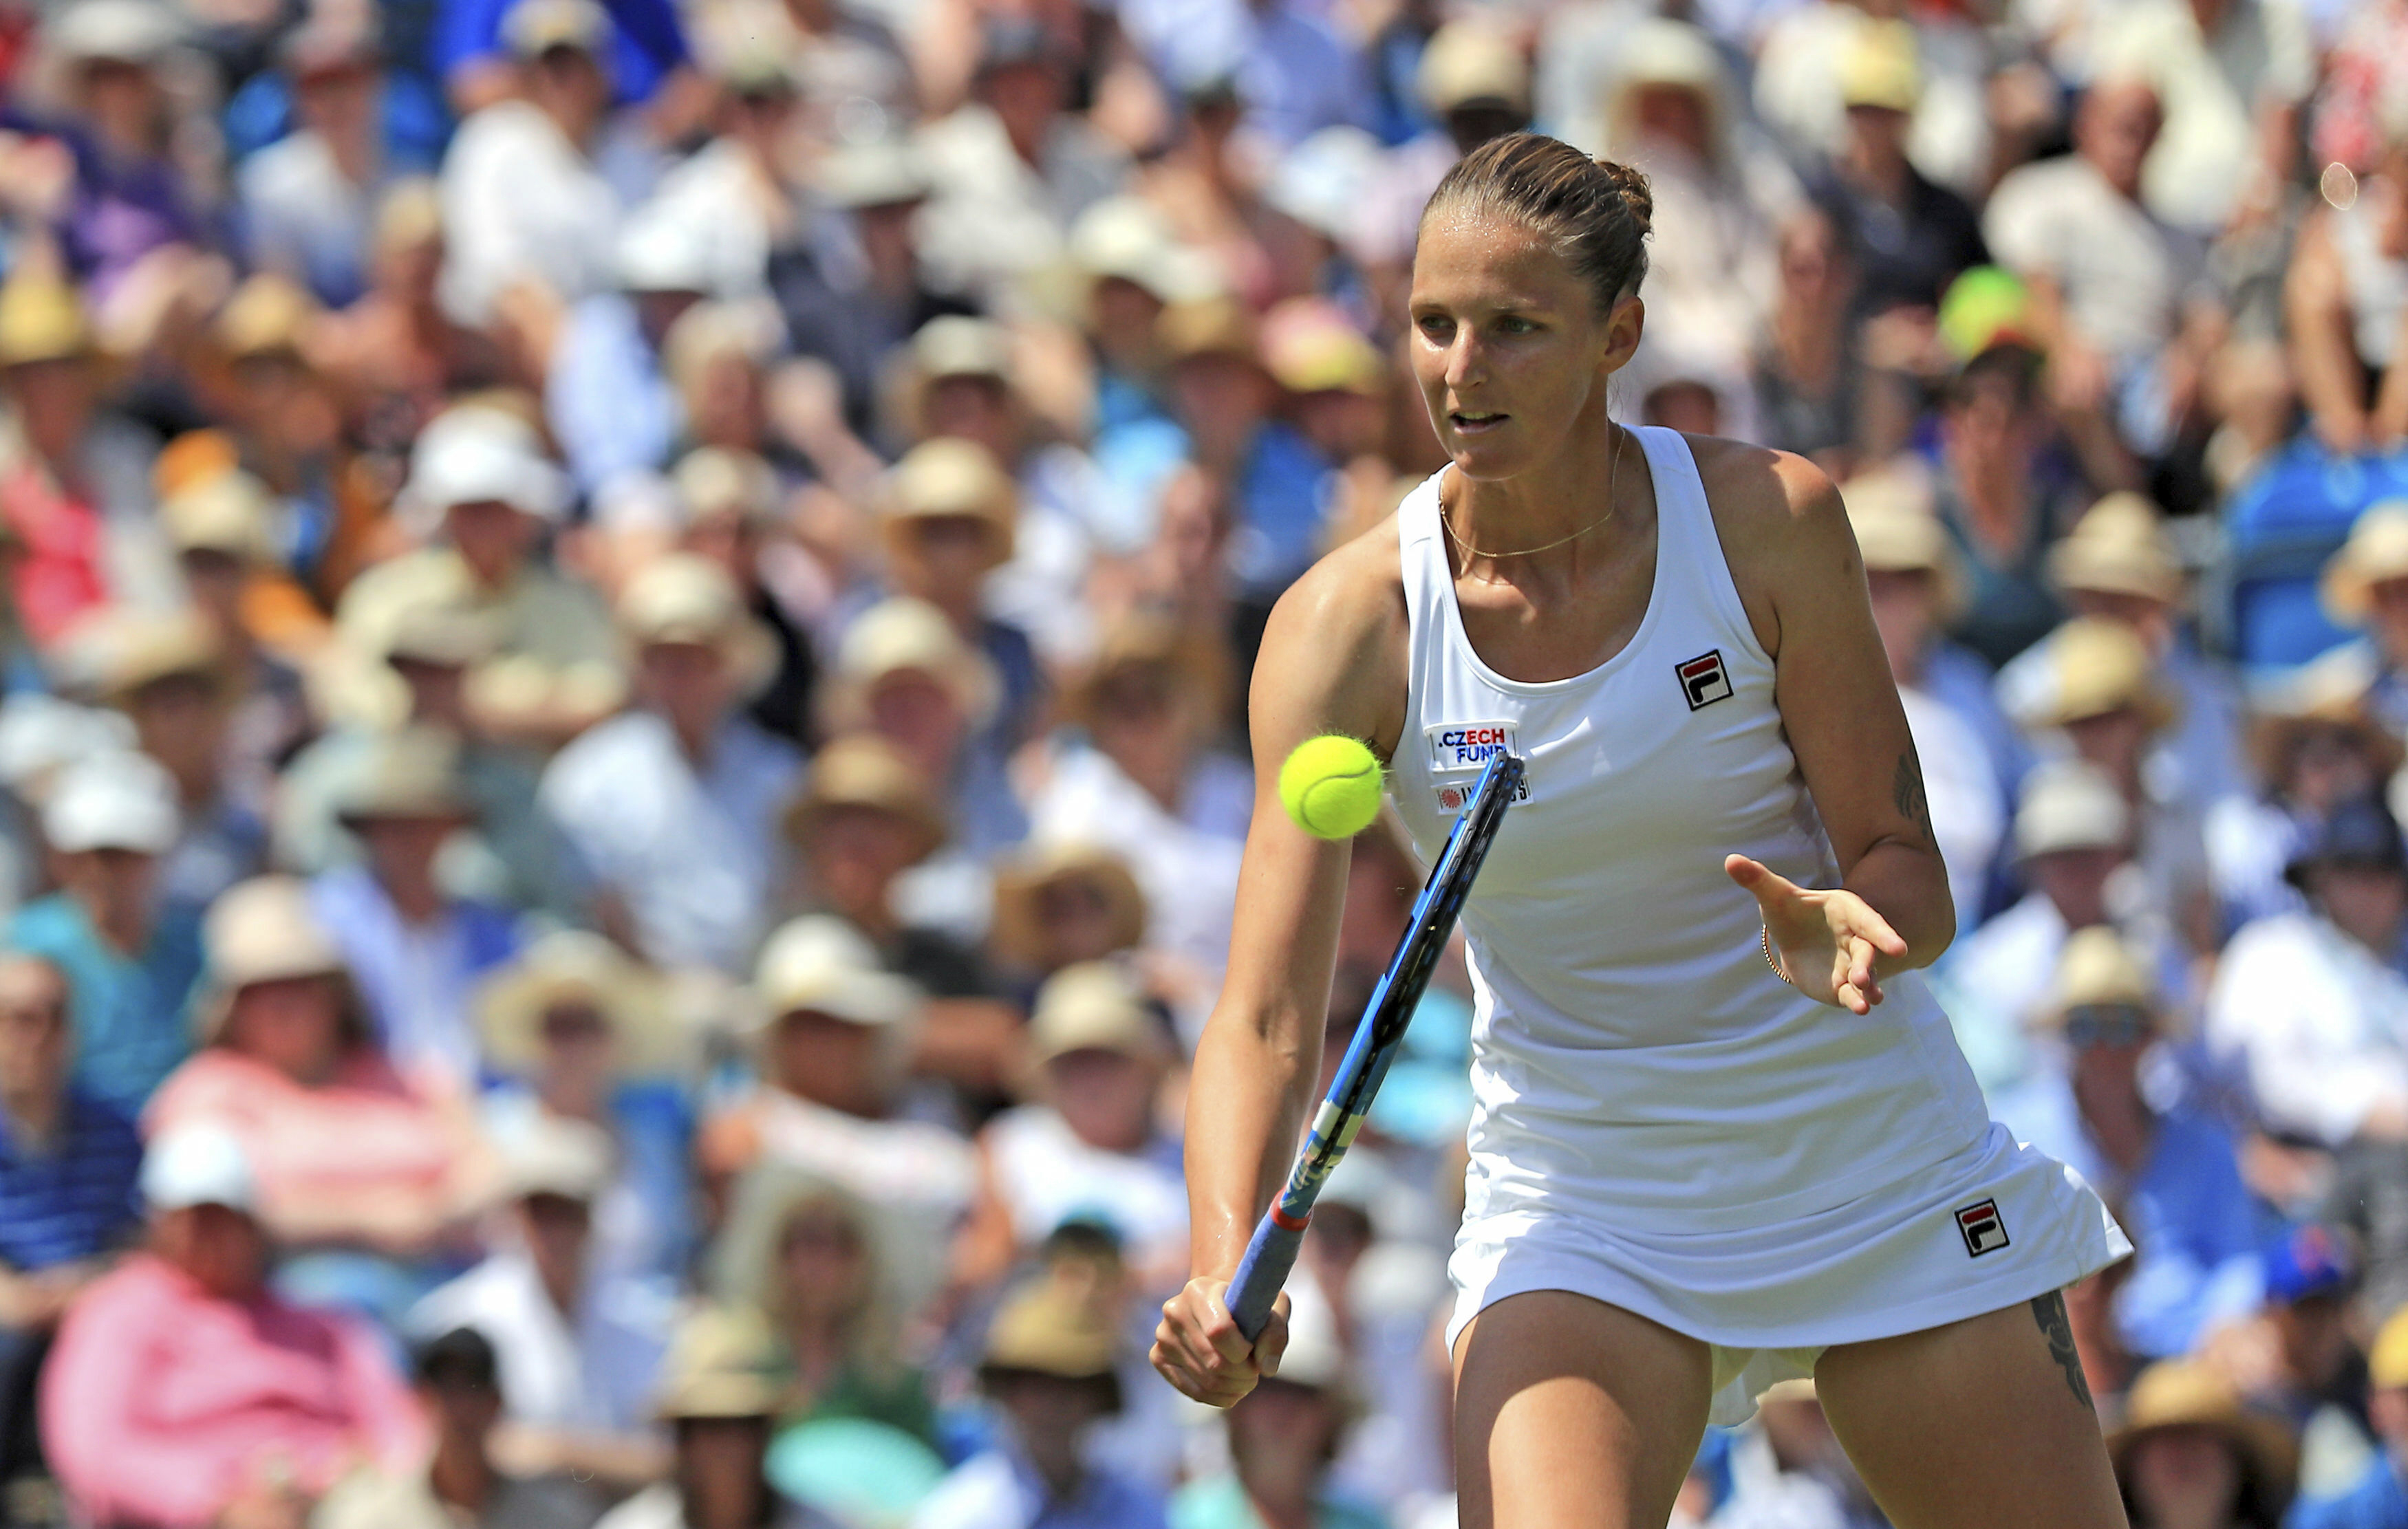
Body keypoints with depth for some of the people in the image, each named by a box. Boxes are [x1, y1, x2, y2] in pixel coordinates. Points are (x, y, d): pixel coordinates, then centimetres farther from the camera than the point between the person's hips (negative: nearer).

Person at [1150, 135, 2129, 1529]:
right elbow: (1265, 1019, -16)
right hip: (1576, 1196, -1)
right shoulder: (1350, 626, -13)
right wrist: (1226, 1265, -35)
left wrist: (1847, 926, -33)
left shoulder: (1770, 522, -12)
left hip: (1882, 1177, 1)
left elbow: (1908, 871, -8)